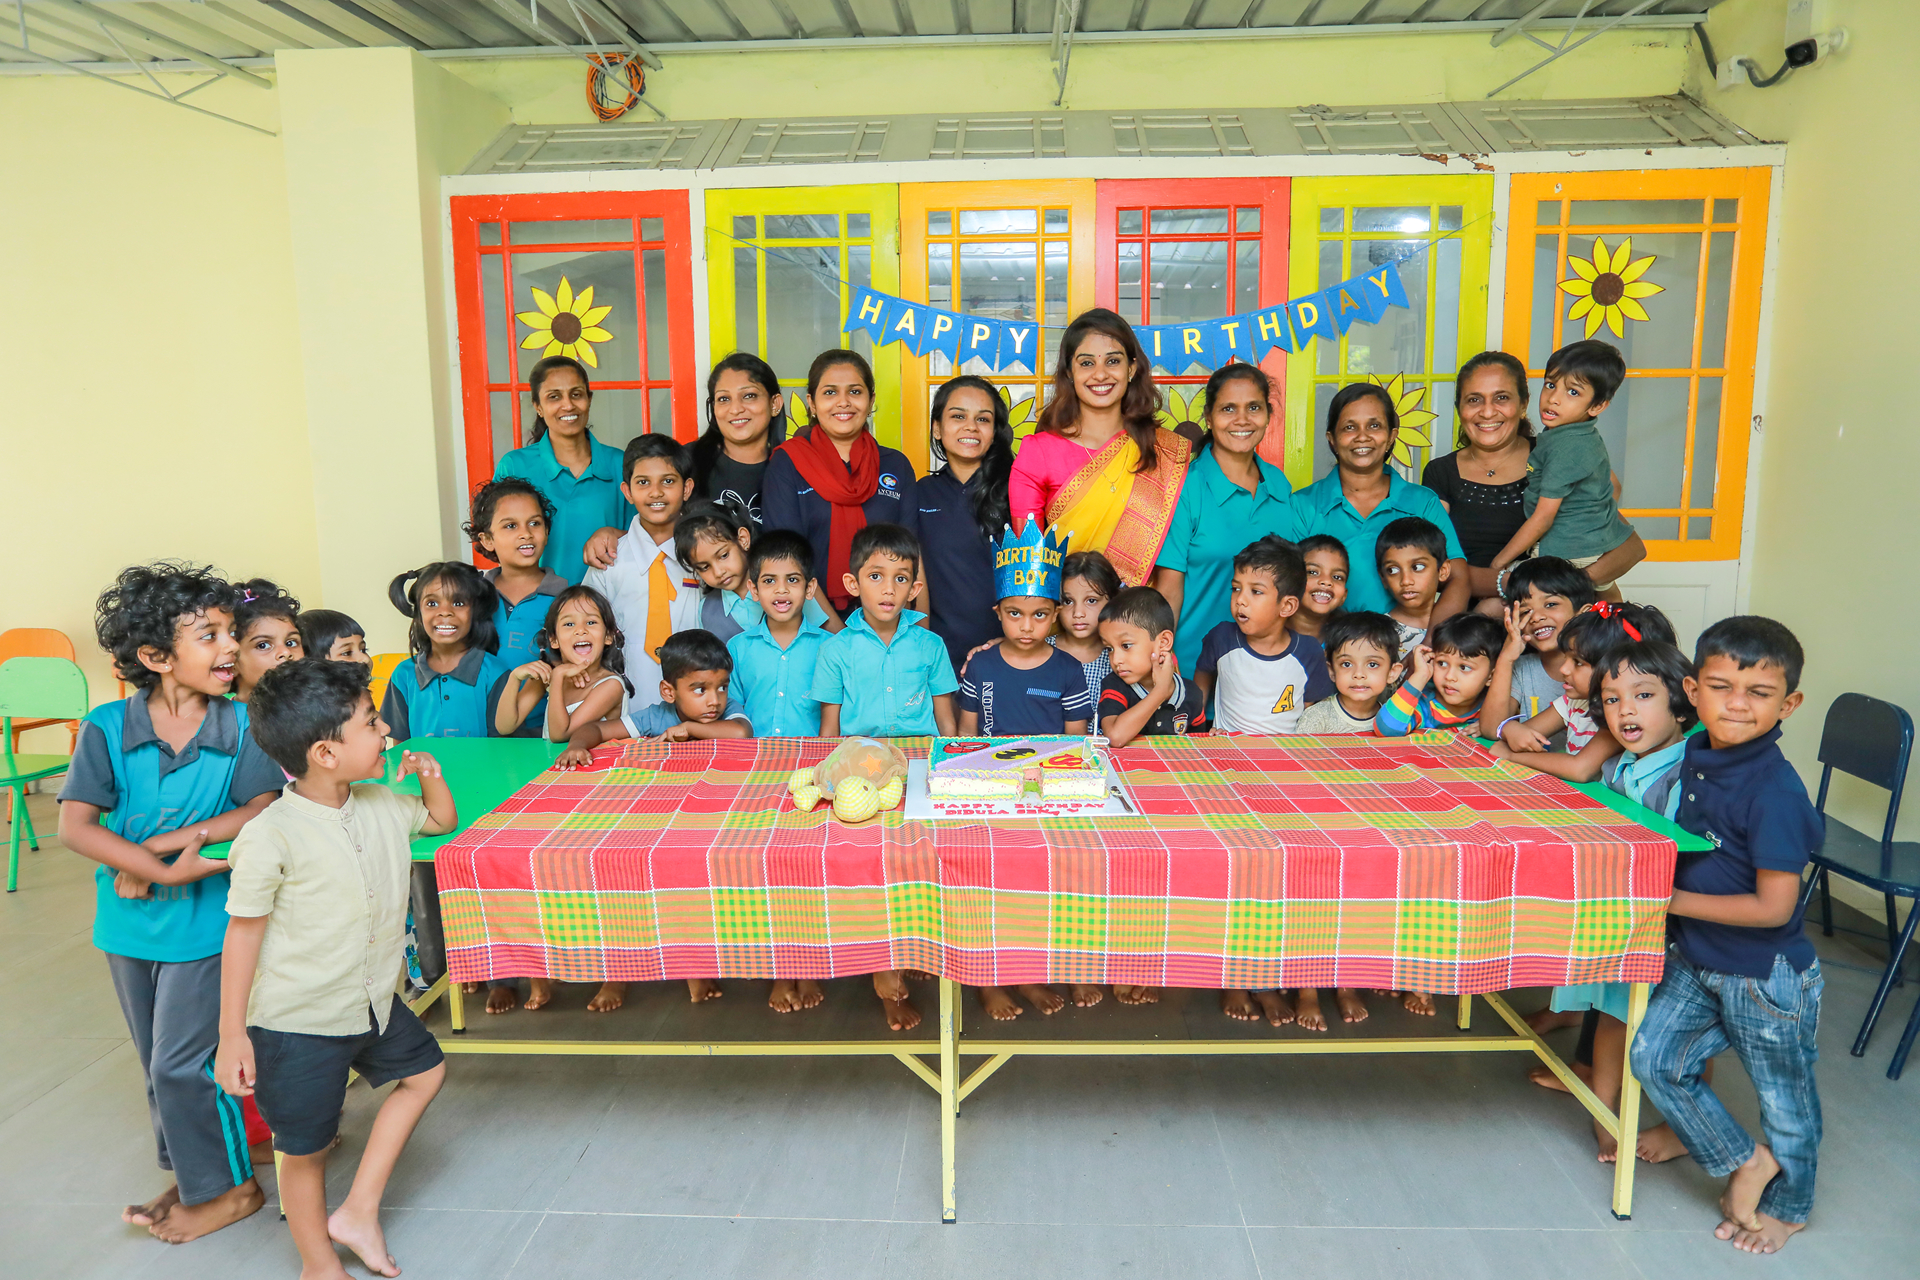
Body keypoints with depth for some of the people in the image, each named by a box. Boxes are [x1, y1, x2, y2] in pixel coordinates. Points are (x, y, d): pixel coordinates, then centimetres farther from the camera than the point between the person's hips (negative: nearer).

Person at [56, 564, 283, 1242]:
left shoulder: (240, 724, -12)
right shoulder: (107, 726, -10)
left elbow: (262, 811, -19)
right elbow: (75, 825, -14)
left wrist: (172, 840, -25)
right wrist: (166, 871, -23)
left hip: (206, 922, -3)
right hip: (130, 921, 3)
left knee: (182, 1061, 1)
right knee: (157, 1060, 18)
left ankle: (227, 1186, 21)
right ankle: (189, 1174, 38)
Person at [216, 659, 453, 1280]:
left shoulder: (382, 805, -5)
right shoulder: (270, 837, -25)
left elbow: (441, 820, 15)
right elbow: (243, 934, -17)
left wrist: (431, 777, -6)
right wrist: (232, 1034, -13)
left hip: (373, 1001, 7)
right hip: (297, 1022, -7)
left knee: (424, 1071, 22)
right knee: (305, 1151, 12)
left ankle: (359, 1209, 33)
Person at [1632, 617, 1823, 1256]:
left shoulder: (1773, 792, -28)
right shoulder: (1696, 754, -5)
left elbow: (1773, 907, -25)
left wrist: (1674, 900, -21)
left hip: (1766, 976, -7)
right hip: (1697, 960, 7)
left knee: (1784, 1097, 15)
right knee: (1654, 1056, 10)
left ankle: (1787, 1206, 39)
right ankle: (1746, 1161, 30)